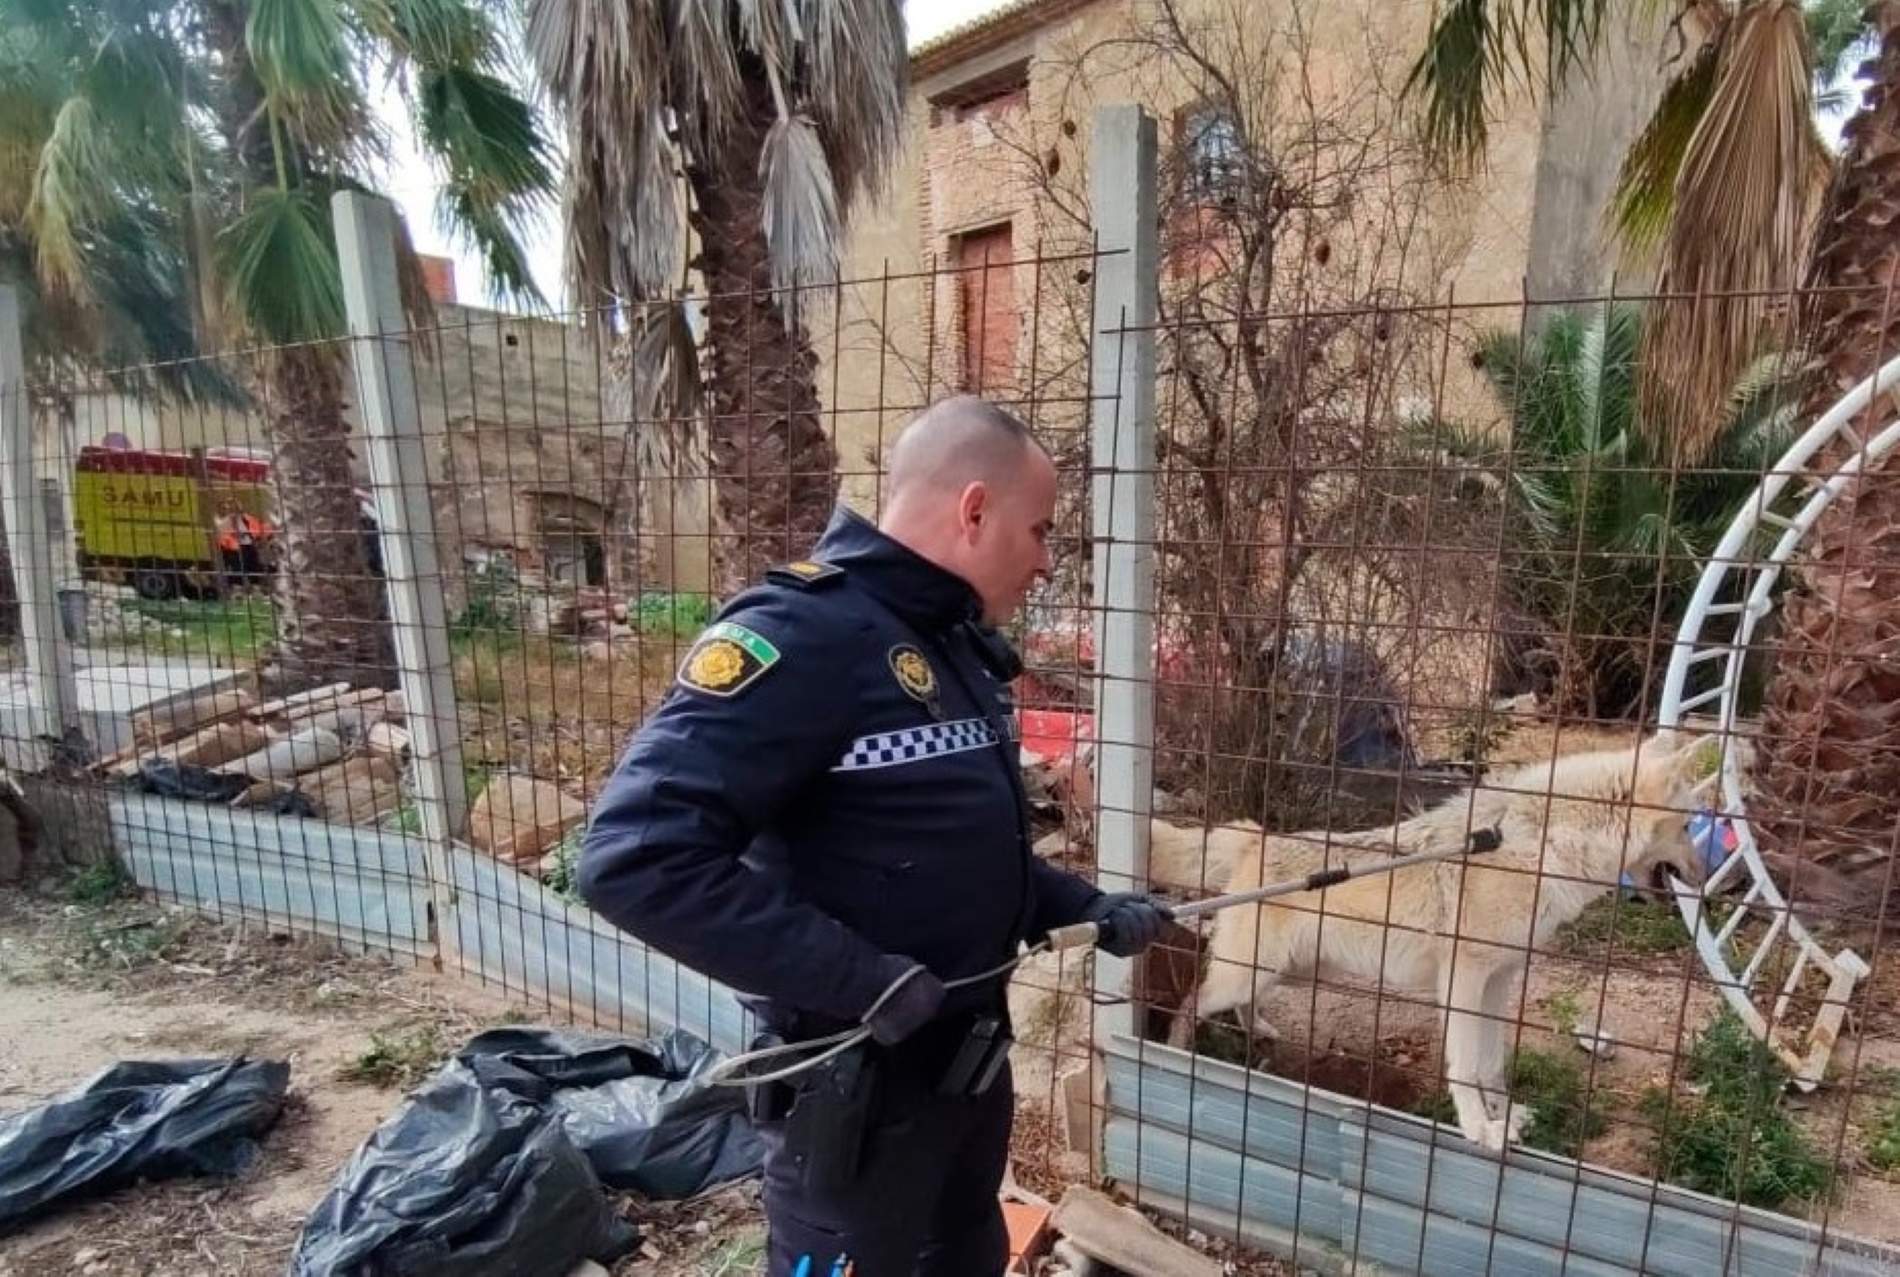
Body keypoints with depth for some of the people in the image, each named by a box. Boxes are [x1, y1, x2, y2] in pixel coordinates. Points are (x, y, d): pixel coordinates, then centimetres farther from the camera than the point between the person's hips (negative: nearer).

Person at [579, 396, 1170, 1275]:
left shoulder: (957, 645, 6)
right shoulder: (803, 634, -25)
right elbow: (635, 856, -32)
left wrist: (1085, 908, 6)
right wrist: (856, 979, -30)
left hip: (970, 1057, 9)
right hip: (859, 1086, -9)